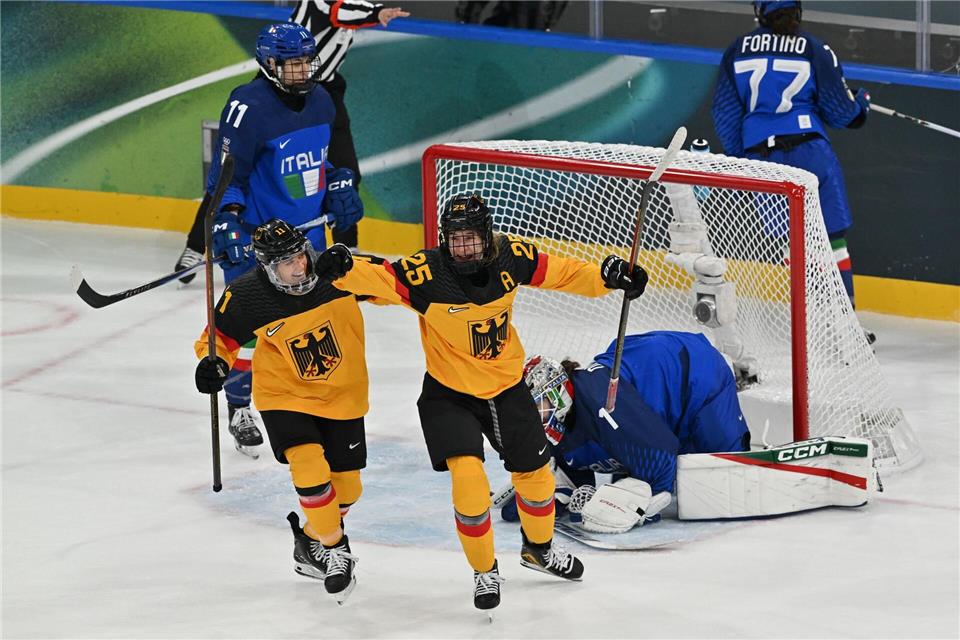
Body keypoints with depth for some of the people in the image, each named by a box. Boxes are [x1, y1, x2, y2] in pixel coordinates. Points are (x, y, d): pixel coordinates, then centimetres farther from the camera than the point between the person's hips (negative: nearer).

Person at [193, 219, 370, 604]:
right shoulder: (248, 297, -21)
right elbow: (222, 334, -6)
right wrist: (214, 362, -23)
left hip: (342, 395, 3)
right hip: (286, 396, -3)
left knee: (346, 488, 10)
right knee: (311, 471, -23)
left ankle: (309, 546, 40)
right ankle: (333, 548, 2)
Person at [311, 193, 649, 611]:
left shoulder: (510, 257, -15)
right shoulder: (426, 273, -26)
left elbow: (557, 273, 0)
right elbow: (376, 278, -36)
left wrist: (607, 277, -9)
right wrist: (342, 268, -56)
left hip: (507, 386, 4)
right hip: (450, 395, -4)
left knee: (534, 473, 17)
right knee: (469, 479, -19)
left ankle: (539, 548, 48)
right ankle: (484, 572, 4)